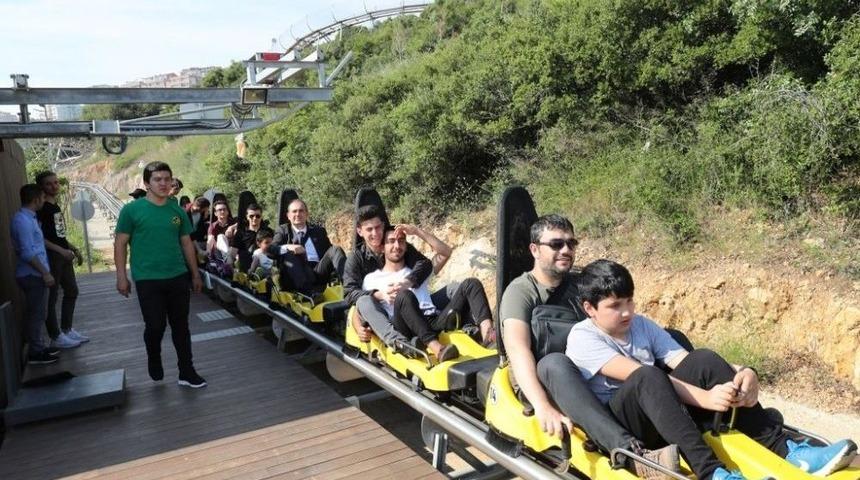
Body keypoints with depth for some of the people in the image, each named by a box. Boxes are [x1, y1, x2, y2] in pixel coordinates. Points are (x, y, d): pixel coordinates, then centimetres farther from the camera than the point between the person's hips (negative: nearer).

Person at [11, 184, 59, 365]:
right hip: (32, 275, -10)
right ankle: (35, 353, 6)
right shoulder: (22, 220, -19)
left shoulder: (29, 218, 12)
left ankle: (38, 347, 26)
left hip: (35, 274, 10)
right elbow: (27, 253, -24)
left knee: (37, 314, 16)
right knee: (36, 315, -2)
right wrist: (45, 273, -20)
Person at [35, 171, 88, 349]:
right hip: (51, 257, -9)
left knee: (72, 291, 16)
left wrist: (74, 248, 15)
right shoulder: (41, 208, -11)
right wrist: (61, 251, -22)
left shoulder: (56, 206, 14)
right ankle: (56, 337, 4)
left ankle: (67, 329, 27)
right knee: (51, 297, -2)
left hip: (64, 255, 9)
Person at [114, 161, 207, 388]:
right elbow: (120, 244, -3)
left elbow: (187, 243, 12)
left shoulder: (177, 210, 6)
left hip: (178, 277, 3)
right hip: (148, 280, -3)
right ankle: (154, 361, 32)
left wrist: (195, 274, 13)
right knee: (155, 326, 2)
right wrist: (121, 277, -7)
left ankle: (187, 373, 18)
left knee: (181, 326, 8)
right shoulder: (132, 210, -5)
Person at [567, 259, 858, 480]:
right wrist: (704, 398, -33)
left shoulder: (642, 325, 8)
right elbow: (641, 376, -24)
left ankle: (785, 448, -19)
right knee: (647, 377, -35)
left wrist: (743, 374, -23)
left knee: (703, 360, -15)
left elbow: (686, 364, -4)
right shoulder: (582, 337, -12)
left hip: (660, 415, 6)